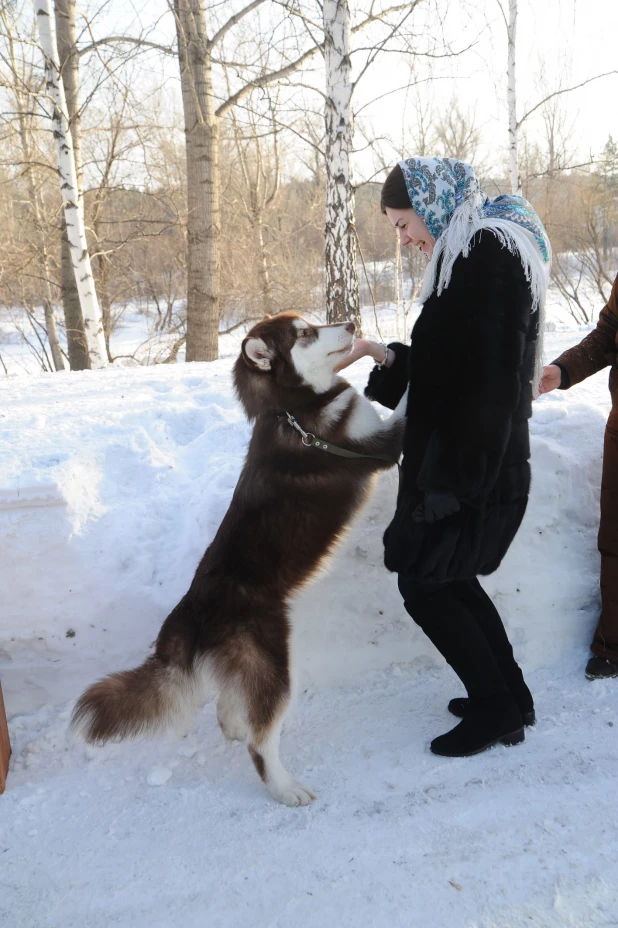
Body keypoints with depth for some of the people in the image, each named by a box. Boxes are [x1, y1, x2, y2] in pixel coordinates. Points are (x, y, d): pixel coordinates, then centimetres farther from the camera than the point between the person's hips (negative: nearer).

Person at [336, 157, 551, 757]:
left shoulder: (490, 252, -16)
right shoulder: (470, 252, 15)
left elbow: (490, 376, -23)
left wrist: (456, 478, -24)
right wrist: (383, 354, 9)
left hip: (473, 464, -10)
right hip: (466, 455, 10)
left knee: (422, 584, 0)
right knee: (451, 577, 18)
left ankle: (496, 707, 17)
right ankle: (508, 696, 31)